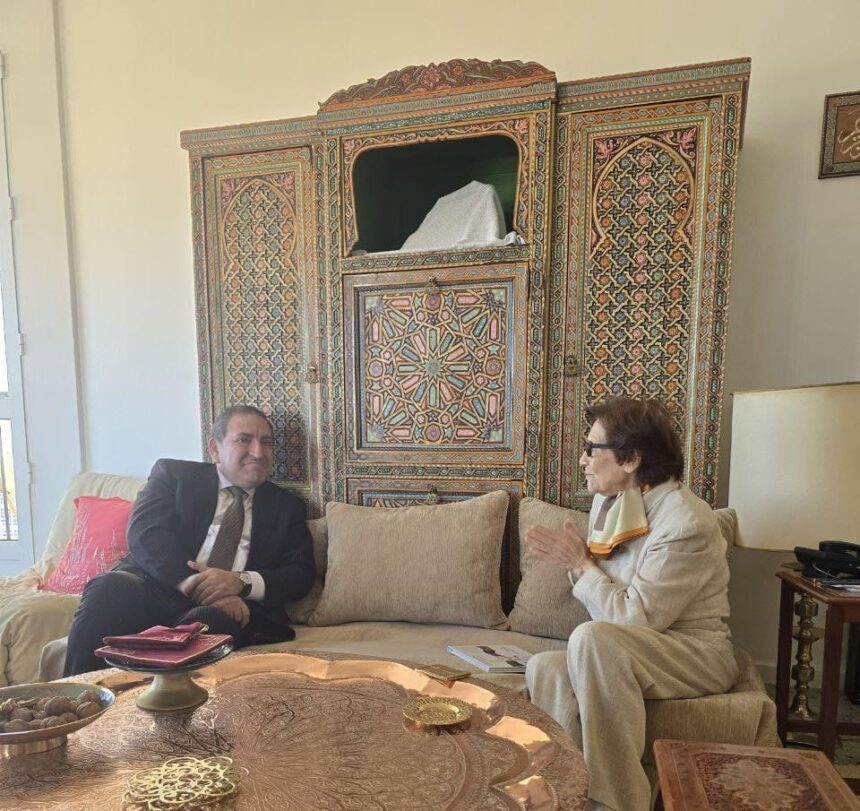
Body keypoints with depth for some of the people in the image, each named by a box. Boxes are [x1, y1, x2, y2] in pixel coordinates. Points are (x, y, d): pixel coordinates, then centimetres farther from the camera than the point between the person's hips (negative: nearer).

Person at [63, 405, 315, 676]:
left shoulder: (287, 507, 18)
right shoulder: (174, 474, 13)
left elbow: (302, 573, 7)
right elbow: (144, 534, -3)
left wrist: (242, 581, -13)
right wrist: (190, 581, -20)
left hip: (228, 607, 0)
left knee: (209, 620, -35)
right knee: (112, 587, -32)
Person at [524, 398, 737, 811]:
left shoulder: (686, 522, -22)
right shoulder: (609, 501, 1)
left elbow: (635, 618, -23)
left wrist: (581, 565, -16)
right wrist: (574, 560, -8)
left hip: (696, 655, -7)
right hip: (626, 651, 7)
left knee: (591, 637, -34)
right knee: (544, 667, -20)